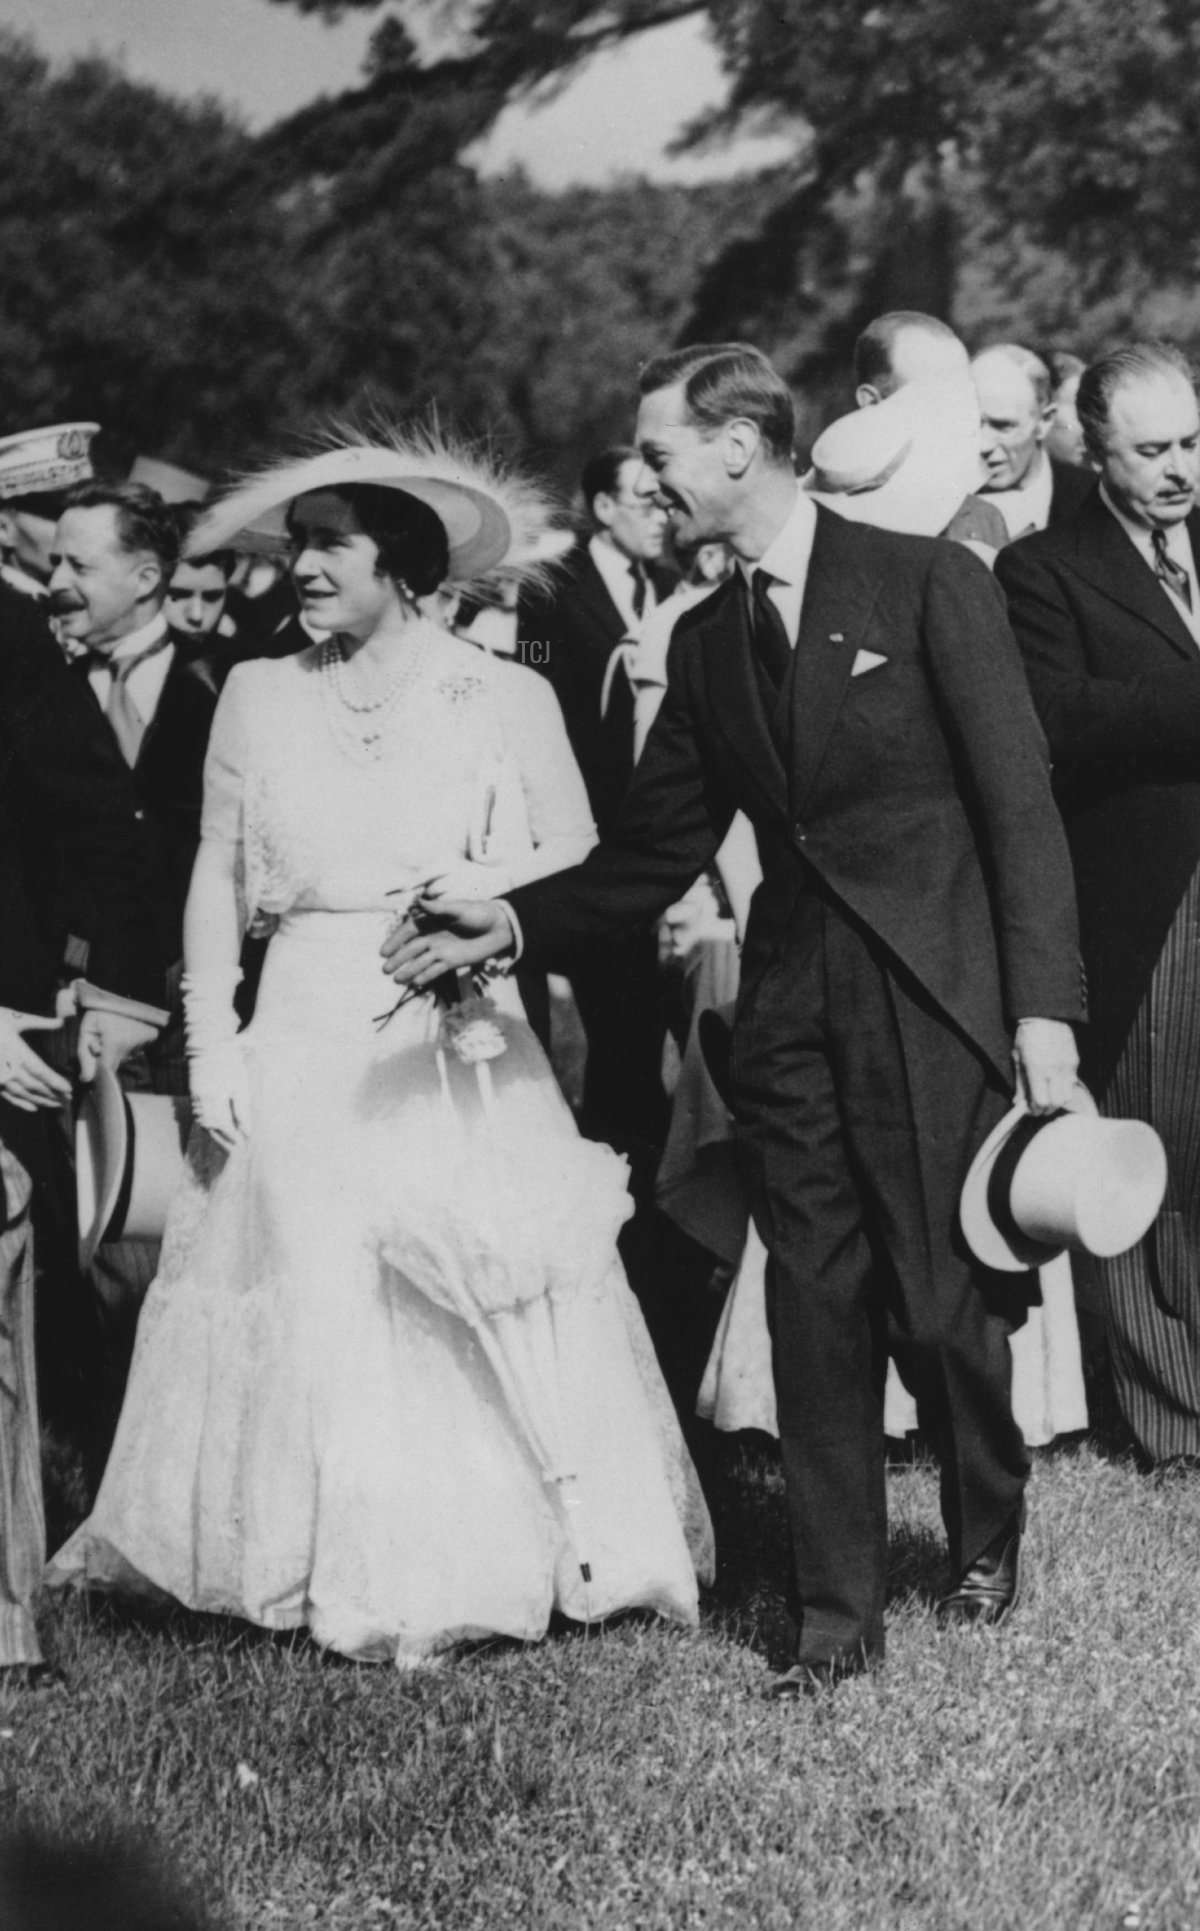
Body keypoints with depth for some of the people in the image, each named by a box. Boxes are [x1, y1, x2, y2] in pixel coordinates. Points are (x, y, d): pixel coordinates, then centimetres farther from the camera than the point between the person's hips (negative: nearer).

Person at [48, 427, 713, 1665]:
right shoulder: (258, 696, 8)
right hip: (304, 1042, 2)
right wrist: (211, 1044, 3)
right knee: (315, 1314, -1)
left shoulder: (506, 700, 2)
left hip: (461, 1046, -2)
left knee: (481, 1322, -3)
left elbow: (579, 867, 4)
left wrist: (488, 895, -14)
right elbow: (217, 877, 10)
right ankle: (352, 1579, 8)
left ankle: (483, 1556, 8)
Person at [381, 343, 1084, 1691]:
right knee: (815, 1313, 4)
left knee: (941, 1301, 1)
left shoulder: (926, 583, -5)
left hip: (931, 992, -5)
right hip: (789, 1005, 5)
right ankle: (837, 1611, 12)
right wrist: (514, 921, -3)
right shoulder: (704, 641, 12)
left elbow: (1020, 805, -7)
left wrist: (1044, 1005, -12)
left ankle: (987, 1541, 27)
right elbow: (653, 853, 12)